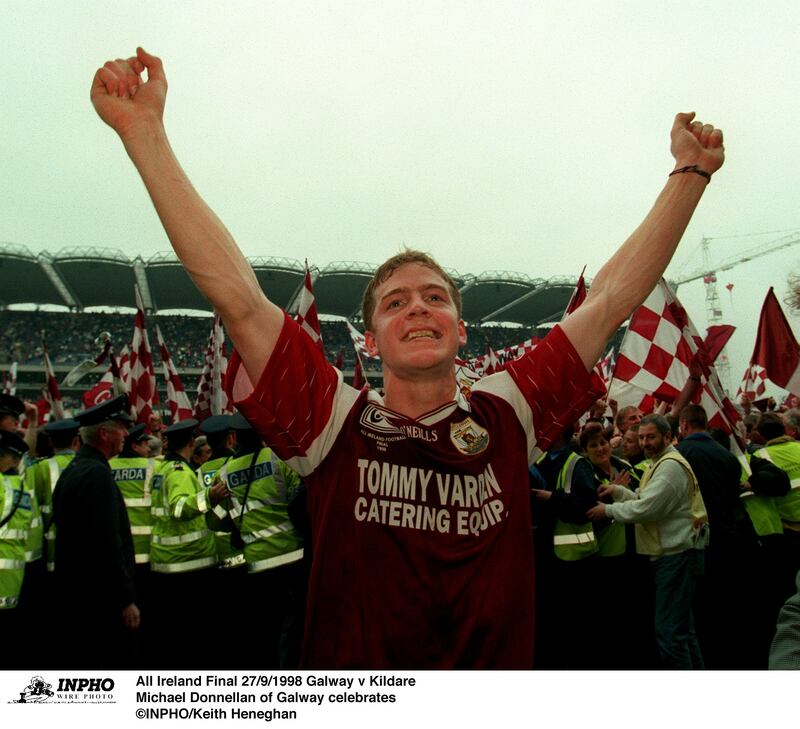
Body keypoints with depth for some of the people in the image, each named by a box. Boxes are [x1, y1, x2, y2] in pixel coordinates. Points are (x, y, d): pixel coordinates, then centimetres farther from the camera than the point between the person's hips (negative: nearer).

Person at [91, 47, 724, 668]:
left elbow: (611, 299, -5)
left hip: (500, 680, 3)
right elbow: (237, 296, -20)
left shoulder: (506, 416, -6)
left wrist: (690, 172, -5)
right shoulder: (335, 421, -12)